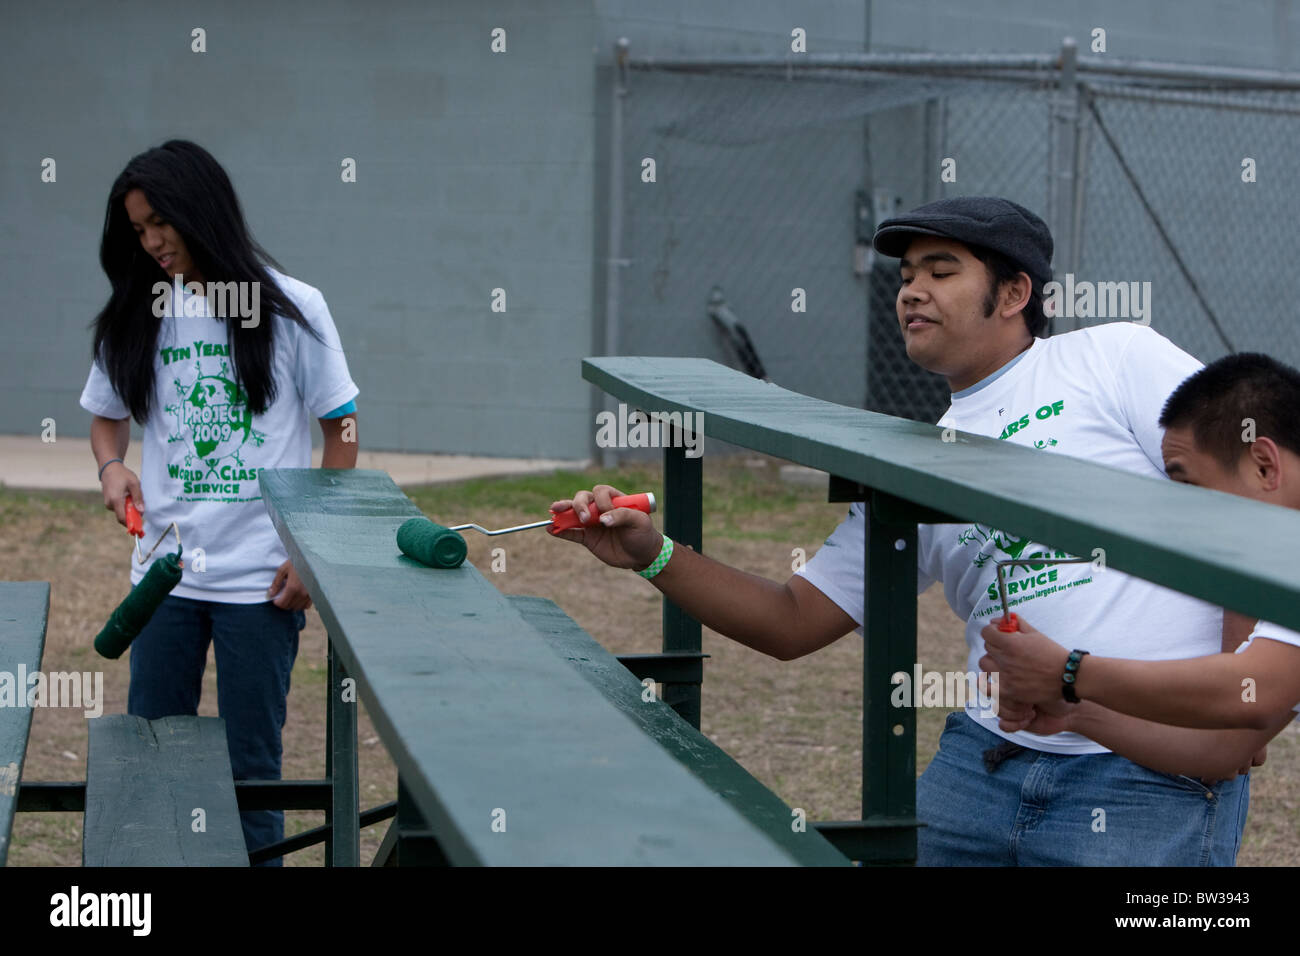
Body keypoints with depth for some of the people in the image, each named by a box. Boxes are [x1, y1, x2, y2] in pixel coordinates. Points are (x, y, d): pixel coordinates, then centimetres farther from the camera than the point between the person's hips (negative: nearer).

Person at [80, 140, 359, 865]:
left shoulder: (290, 309, -4)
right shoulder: (138, 316, 7)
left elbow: (342, 430, 0)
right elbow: (108, 415, 20)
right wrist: (112, 466, -3)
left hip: (262, 579, -4)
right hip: (165, 571, 4)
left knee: (251, 764, 3)